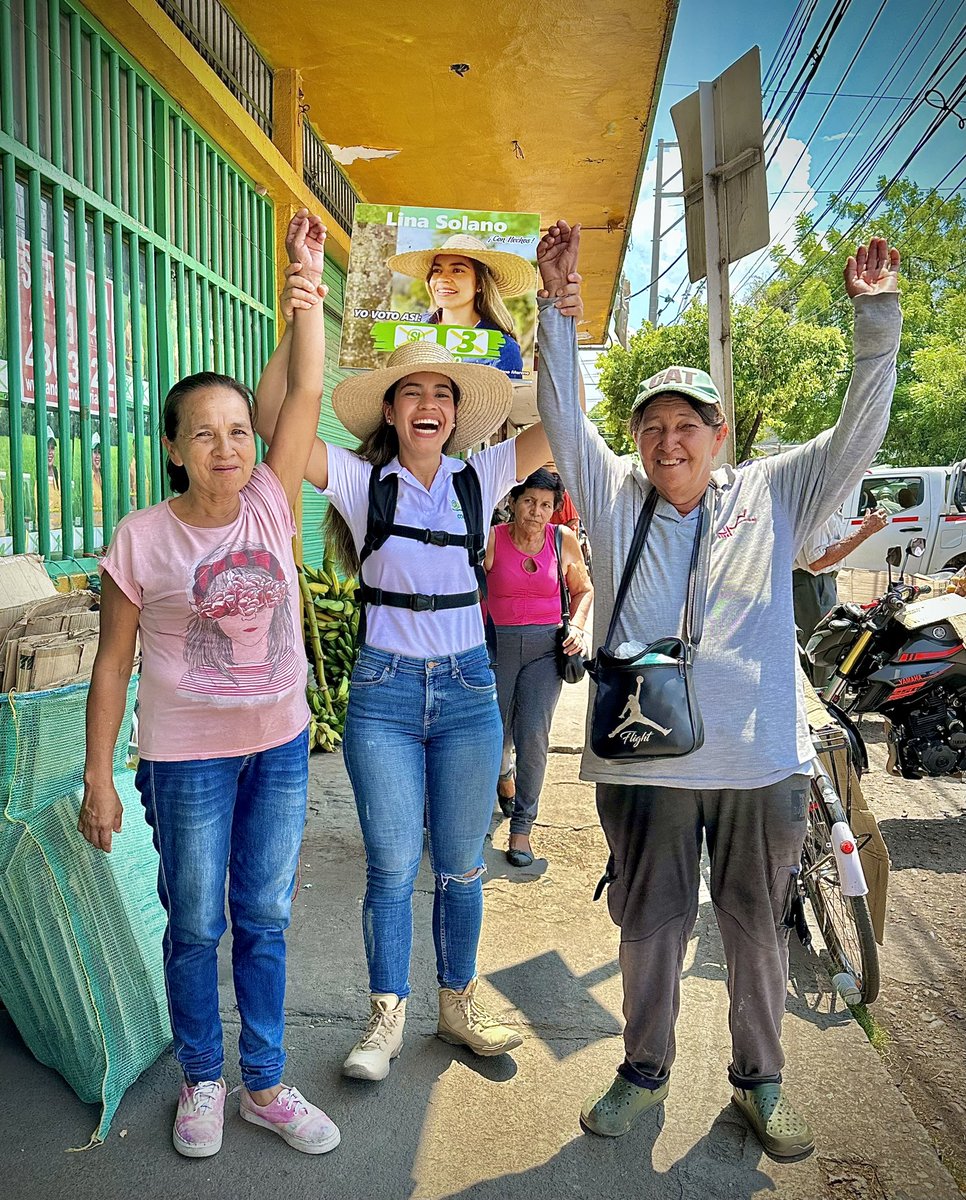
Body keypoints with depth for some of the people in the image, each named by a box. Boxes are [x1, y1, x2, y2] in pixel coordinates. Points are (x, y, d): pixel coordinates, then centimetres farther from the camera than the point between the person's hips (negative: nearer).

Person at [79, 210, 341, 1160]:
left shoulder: (269, 505, -3)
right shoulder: (142, 538, -10)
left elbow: (305, 389, -7)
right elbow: (112, 664, -6)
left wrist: (308, 279, -6)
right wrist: (98, 780, -5)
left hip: (281, 746, 3)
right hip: (189, 758, -3)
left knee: (265, 923, 15)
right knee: (195, 928, 13)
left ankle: (266, 1085, 32)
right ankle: (202, 1082, 36)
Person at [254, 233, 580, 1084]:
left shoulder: (482, 477, 3)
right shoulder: (361, 480, -2)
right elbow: (271, 422, -13)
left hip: (468, 691, 2)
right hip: (385, 693, -1)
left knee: (460, 866, 13)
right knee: (391, 869, 6)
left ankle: (458, 1004, 33)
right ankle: (387, 1019, 25)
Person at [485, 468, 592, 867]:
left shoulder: (563, 541, 0)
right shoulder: (492, 539, -7)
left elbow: (583, 589, 15)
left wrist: (576, 627, 0)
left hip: (545, 647, 1)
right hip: (496, 644, 0)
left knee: (533, 735, -10)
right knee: (496, 735, 11)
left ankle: (522, 827, 5)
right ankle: (504, 773, 49)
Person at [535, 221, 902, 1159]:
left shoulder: (771, 498, 4)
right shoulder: (613, 497, 4)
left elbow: (857, 434, -1)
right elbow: (561, 414, -2)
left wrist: (876, 318, -10)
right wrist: (555, 304, -10)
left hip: (760, 760, 1)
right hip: (643, 758, 0)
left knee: (758, 927, 16)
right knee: (649, 923, 15)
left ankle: (759, 1080, 38)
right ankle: (644, 1070, 38)